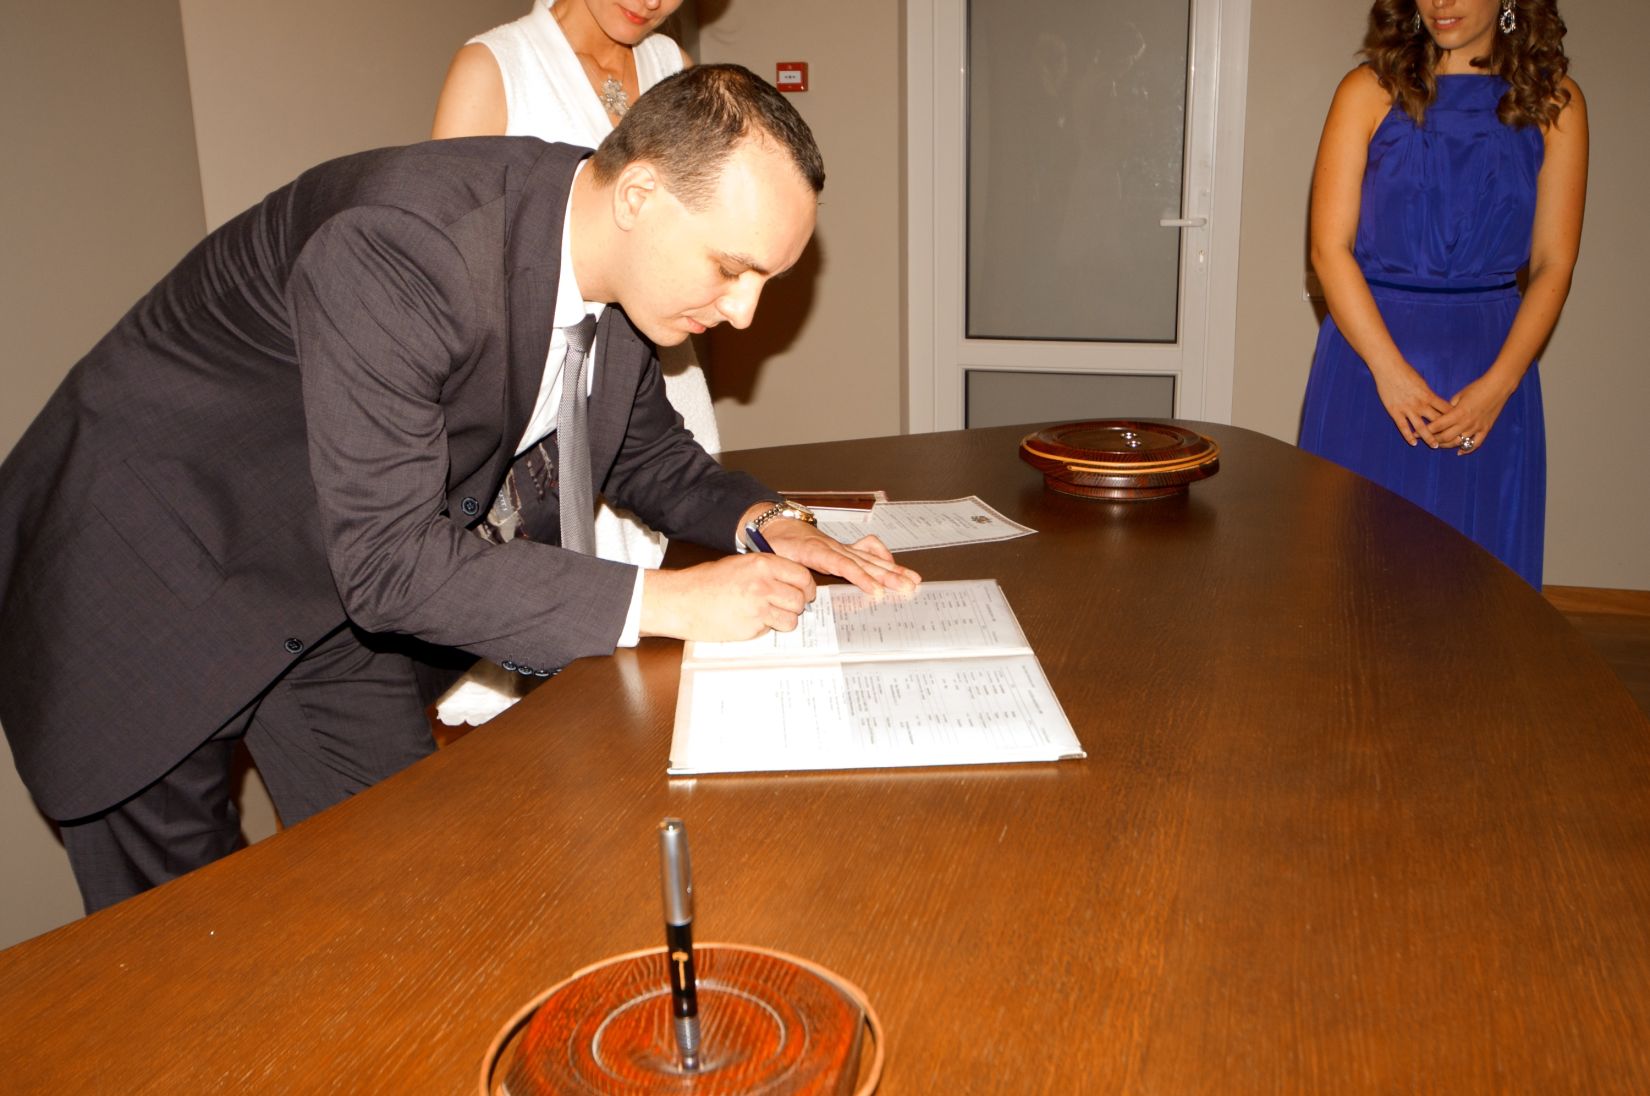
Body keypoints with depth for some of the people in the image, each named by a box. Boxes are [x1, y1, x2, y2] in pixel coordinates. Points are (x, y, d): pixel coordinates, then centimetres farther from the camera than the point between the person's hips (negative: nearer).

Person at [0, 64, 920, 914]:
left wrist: (763, 520, -13)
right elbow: (391, 562, -36)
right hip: (146, 571, -7)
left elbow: (642, 446, 6)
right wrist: (666, 602, -34)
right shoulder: (395, 249, -36)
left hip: (341, 584, 7)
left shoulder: (624, 251, -10)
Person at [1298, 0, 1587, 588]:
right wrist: (1391, 370, -14)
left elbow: (1553, 265, 2)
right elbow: (1329, 248, -5)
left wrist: (1498, 384, -11)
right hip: (1369, 346, -1)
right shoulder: (1369, 91, 1)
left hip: (1493, 368, 1)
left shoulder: (1555, 103, 5)